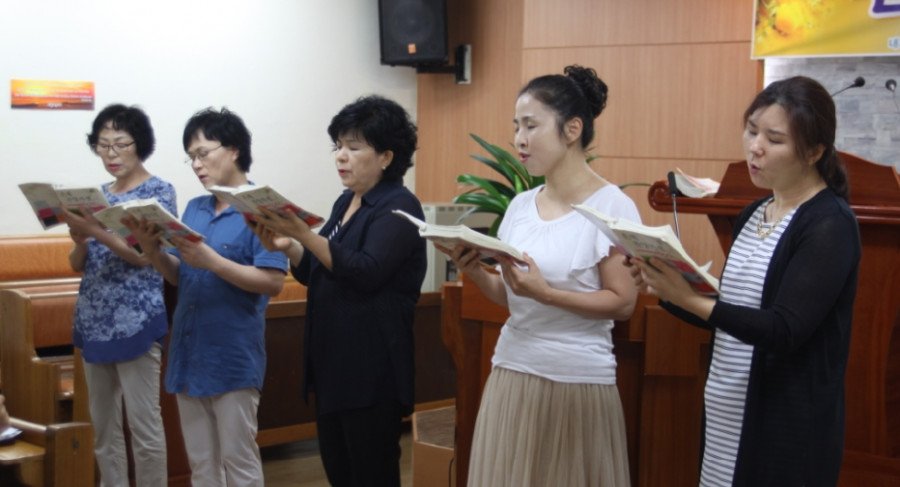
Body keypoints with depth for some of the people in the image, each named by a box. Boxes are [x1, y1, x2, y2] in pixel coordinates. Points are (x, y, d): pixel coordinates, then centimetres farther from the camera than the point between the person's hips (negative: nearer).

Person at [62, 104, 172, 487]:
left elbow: (144, 256, -12)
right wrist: (80, 239, -10)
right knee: (102, 423, 11)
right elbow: (78, 265, 12)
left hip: (135, 320, -6)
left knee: (143, 423, -5)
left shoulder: (159, 191, -3)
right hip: (93, 319, 6)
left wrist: (96, 231, -24)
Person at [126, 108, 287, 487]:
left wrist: (210, 260, -25)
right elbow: (179, 277, 14)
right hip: (188, 352, 7)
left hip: (233, 356, -7)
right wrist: (152, 250, -6)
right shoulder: (194, 209, 11)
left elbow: (273, 282, -17)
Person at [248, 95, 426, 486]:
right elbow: (317, 272, 18)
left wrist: (303, 233, -28)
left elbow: (364, 273, -24)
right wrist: (288, 247, -2)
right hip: (332, 361, 9)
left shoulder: (398, 208, -11)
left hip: (371, 367, -8)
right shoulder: (346, 202, 14)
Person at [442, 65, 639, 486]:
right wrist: (475, 273, -6)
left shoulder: (611, 205, -10)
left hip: (578, 383, -5)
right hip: (511, 374, 6)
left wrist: (546, 294, -23)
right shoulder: (520, 206, 7)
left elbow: (622, 303, -13)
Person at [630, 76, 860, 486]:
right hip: (725, 417, 7)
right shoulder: (753, 215, 9)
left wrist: (692, 300, -31)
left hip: (788, 426, -7)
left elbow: (784, 331, -21)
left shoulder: (830, 225, -13)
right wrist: (667, 290, -1)